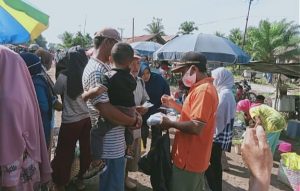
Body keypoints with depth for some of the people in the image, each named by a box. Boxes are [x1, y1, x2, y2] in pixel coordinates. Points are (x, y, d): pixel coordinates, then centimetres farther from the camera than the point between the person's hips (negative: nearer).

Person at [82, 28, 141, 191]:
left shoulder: (105, 67, 11)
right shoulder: (96, 71, -21)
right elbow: (106, 109, -29)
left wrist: (134, 112, -2)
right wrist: (133, 121, -14)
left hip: (113, 140, 10)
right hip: (110, 143, -10)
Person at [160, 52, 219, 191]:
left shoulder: (203, 90, -23)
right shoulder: (202, 88, 11)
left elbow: (196, 127, -29)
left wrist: (170, 124, -17)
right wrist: (173, 104, 11)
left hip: (189, 160, -10)